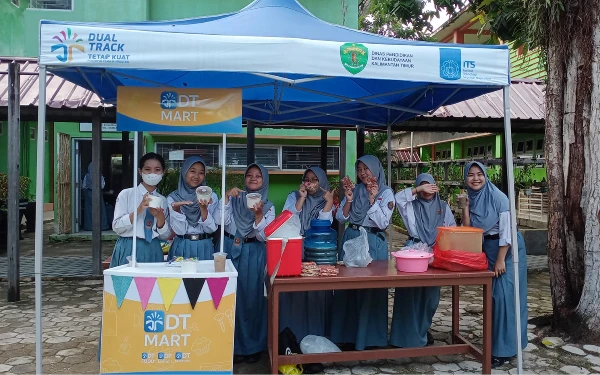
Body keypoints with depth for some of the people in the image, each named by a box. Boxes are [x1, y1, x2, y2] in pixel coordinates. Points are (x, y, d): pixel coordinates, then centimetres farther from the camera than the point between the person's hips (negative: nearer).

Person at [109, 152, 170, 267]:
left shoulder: (163, 200, 8)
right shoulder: (126, 194, 0)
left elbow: (165, 236, 8)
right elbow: (117, 227, -6)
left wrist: (160, 217, -11)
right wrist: (138, 210, -19)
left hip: (153, 251, 3)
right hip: (129, 249, -2)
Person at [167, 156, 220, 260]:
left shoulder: (211, 196, 0)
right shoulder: (173, 197, -1)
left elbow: (211, 229, -6)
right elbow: (180, 230, -8)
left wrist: (203, 208, -20)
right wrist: (176, 209, -23)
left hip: (204, 248, 1)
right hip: (181, 248, 0)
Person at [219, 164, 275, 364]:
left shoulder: (268, 206, 3)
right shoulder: (234, 199, 6)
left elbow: (263, 236, -7)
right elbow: (222, 221, -8)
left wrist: (258, 215, -22)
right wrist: (226, 197, -17)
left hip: (253, 255, -1)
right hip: (229, 250, 1)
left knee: (252, 298, 3)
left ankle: (253, 346, 19)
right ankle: (234, 346, 17)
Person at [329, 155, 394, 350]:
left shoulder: (386, 193, -3)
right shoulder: (354, 190, 9)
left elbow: (382, 223, -12)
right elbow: (341, 218, 5)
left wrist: (372, 200, -17)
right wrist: (348, 201, -10)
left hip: (373, 243, -4)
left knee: (370, 288, -1)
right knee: (347, 286, 7)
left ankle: (368, 336, 14)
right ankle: (346, 333, 21)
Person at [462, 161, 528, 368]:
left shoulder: (498, 197, -16)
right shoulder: (472, 198, 3)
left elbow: (506, 230, -18)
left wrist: (501, 260, -19)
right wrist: (465, 207, -11)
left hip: (507, 248, -7)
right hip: (487, 248, 7)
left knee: (504, 295, -7)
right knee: (492, 295, 13)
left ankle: (504, 349, 3)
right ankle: (495, 342, 27)